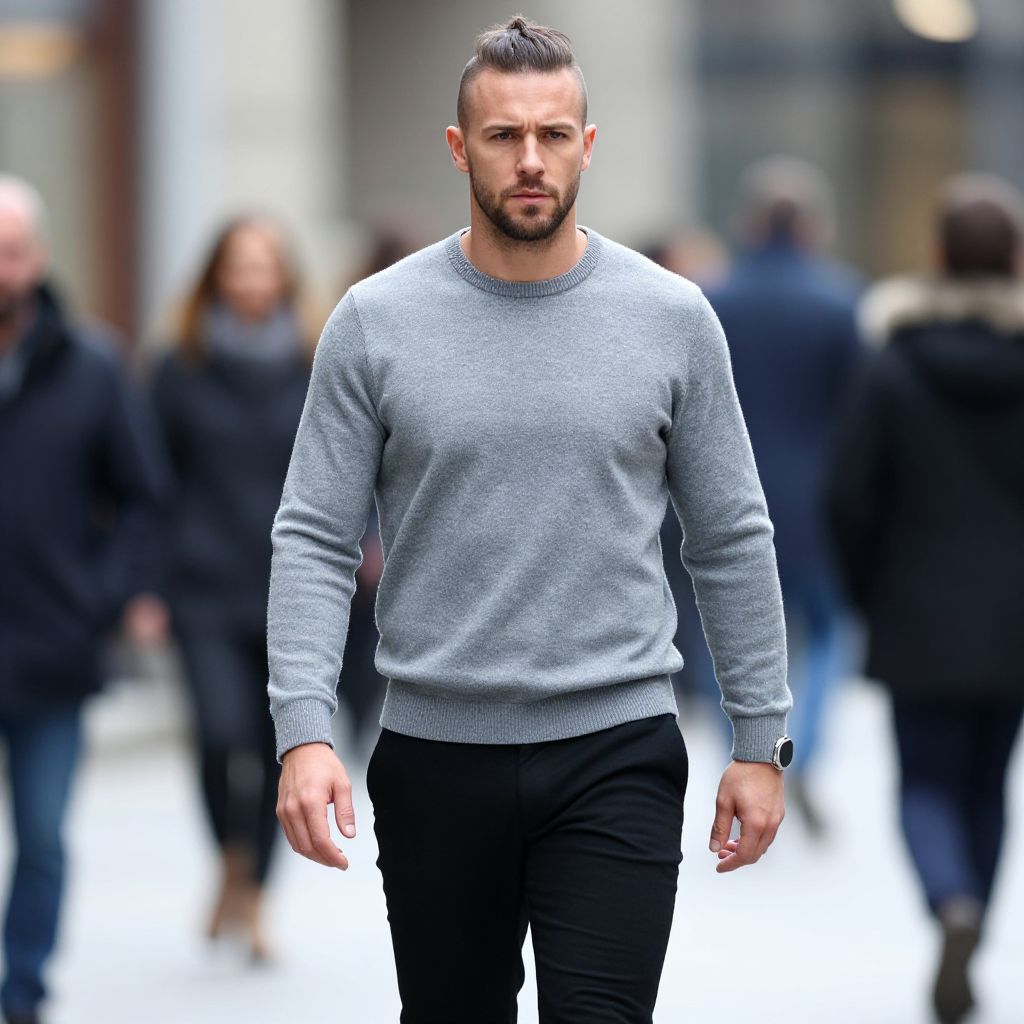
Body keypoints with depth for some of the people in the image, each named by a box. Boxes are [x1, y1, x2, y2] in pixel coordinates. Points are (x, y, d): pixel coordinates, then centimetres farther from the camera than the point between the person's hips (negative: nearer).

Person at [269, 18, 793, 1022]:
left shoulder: (671, 317, 0)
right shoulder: (376, 321, -1)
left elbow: (731, 540, 6)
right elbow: (314, 542, -2)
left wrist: (761, 740, 4)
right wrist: (303, 730, -14)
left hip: (614, 753, -1)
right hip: (435, 756, 1)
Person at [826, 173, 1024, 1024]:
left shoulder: (893, 370, -7)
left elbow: (849, 498, -7)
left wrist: (870, 593, 8)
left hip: (924, 620, -1)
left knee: (929, 783, 6)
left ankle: (954, 908, -22)